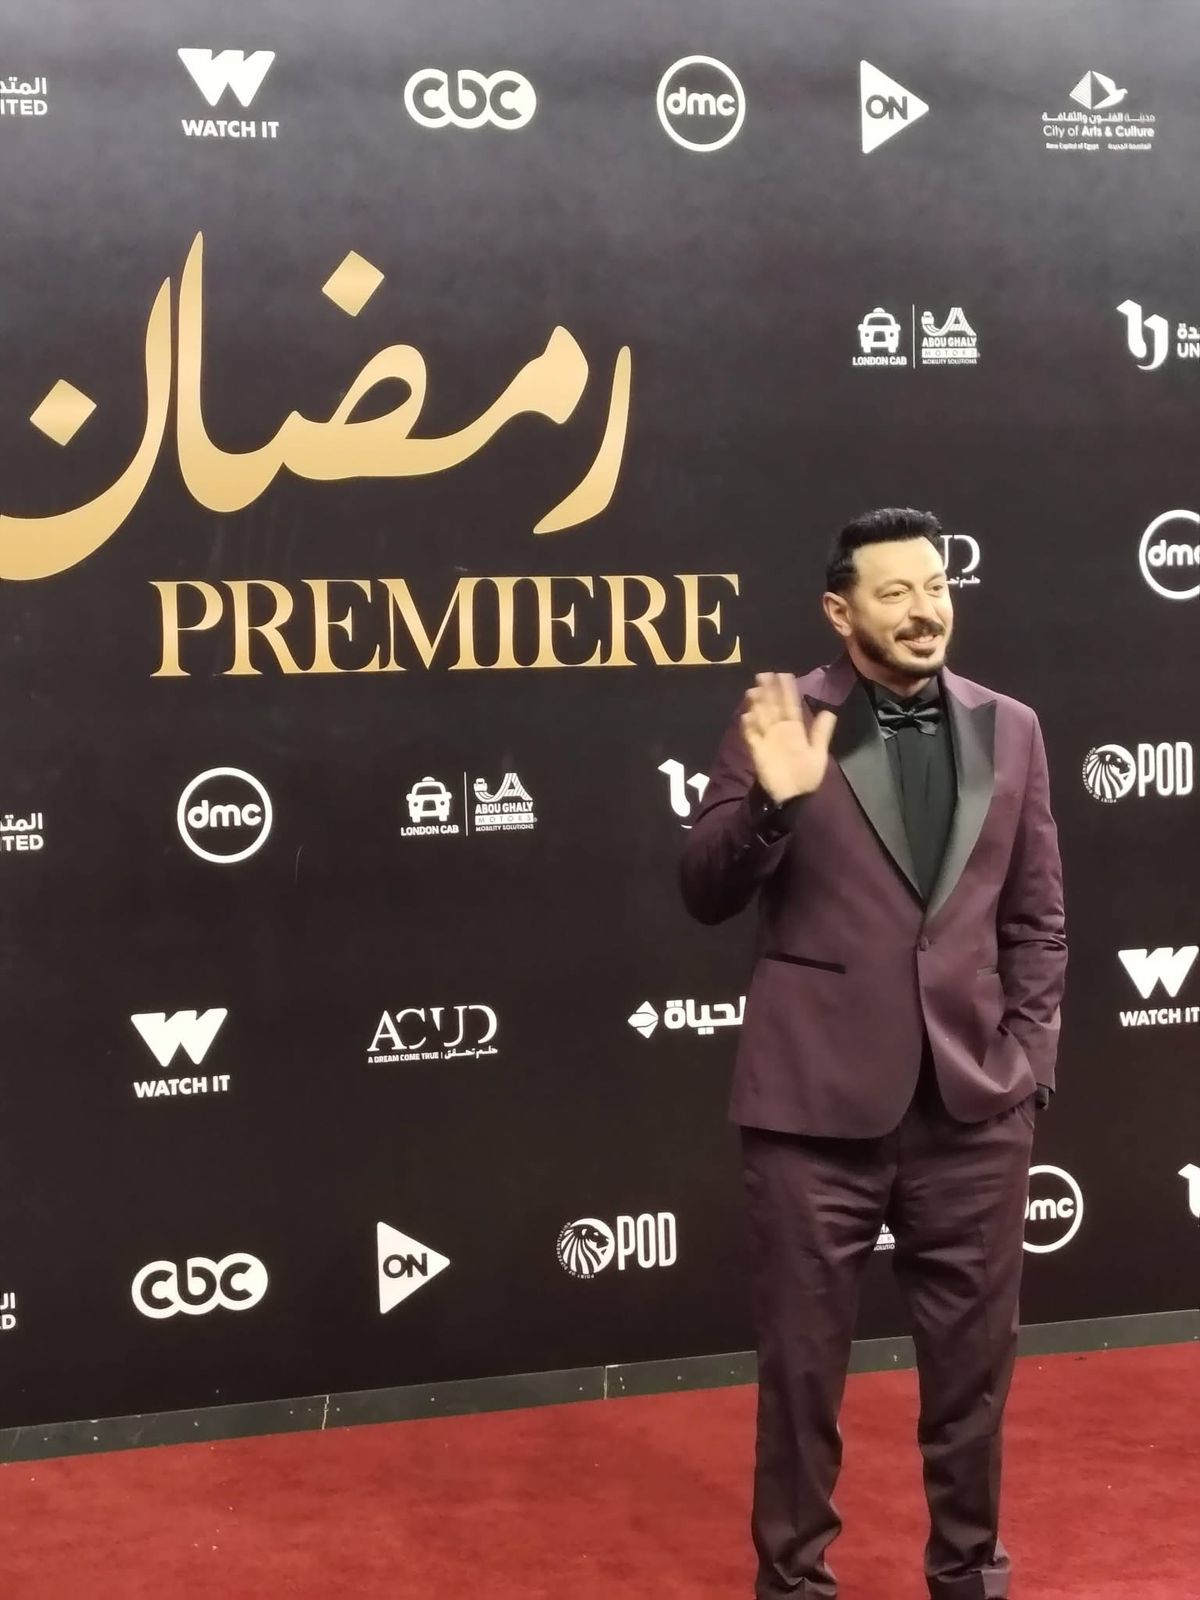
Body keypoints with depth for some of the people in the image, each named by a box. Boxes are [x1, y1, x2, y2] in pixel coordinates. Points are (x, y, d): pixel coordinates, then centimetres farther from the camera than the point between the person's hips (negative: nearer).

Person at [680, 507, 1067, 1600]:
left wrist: (1027, 1058, 3)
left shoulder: (1009, 731, 8)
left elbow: (1037, 918, 12)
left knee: (975, 1360, 13)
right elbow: (707, 895, -5)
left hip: (975, 1105, 3)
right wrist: (773, 799, -21)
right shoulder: (782, 724, -2)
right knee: (802, 1362, 8)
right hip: (817, 1103, -3)